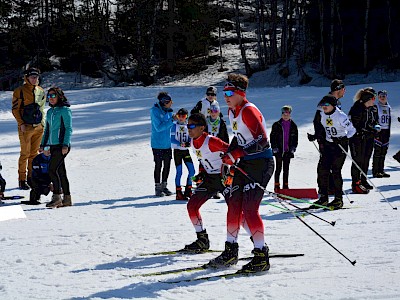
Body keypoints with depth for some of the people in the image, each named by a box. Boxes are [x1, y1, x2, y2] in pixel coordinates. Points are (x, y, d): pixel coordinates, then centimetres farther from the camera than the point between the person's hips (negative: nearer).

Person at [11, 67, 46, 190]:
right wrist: (21, 124, -12)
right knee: (25, 153, -5)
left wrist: (43, 122, 11)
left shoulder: (40, 91, 11)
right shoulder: (20, 91, -5)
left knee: (34, 153, 9)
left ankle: (31, 177, 18)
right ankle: (22, 180, 2)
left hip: (38, 127, 5)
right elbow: (15, 109, -5)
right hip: (26, 127, -5)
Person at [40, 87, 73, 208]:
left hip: (62, 145, -8)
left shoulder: (65, 110, -6)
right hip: (52, 145, 8)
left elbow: (69, 129, -10)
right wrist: (42, 144, 18)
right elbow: (47, 129, 24)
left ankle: (56, 196, -13)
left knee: (52, 169, -16)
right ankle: (67, 198, 11)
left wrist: (65, 145, -18)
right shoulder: (50, 112, 17)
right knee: (61, 171, 8)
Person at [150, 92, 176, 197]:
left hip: (167, 144, 6)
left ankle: (164, 186, 24)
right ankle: (158, 188, 11)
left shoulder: (168, 110, 5)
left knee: (167, 165, 10)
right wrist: (171, 120, -23)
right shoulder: (155, 111, -15)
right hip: (158, 144, -6)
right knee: (158, 165, 1)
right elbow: (159, 127, -21)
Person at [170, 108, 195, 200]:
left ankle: (188, 190, 11)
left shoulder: (188, 126, 8)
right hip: (177, 151, -4)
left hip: (186, 151, 4)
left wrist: (189, 143, -16)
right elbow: (172, 140, -8)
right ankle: (178, 193, 0)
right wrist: (180, 144, -24)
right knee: (179, 172, -5)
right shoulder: (175, 125, -2)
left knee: (192, 171, -3)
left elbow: (190, 138, 7)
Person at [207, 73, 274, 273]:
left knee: (249, 208, -15)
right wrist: (229, 155, 12)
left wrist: (235, 154, -25)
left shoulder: (249, 111, -17)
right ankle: (230, 252, 19)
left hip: (261, 163, -9)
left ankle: (261, 257, -11)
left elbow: (262, 141, -24)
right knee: (233, 204, 9)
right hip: (245, 163, 9)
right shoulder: (232, 112, 11)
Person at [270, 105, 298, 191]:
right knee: (278, 169, 0)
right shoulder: (276, 125, -1)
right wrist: (274, 147, -8)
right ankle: (277, 186, 4)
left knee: (286, 169, 9)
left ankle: (285, 186, 15)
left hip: (288, 151, 2)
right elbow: (272, 137, 0)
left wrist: (293, 148, 1)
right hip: (278, 151, -2)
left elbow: (295, 138, 12)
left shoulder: (293, 126, 6)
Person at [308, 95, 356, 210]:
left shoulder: (340, 116, -16)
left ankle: (339, 199, 0)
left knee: (335, 171, -10)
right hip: (328, 144, 7)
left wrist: (342, 139, -27)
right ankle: (324, 198, 7)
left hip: (340, 145, -7)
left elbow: (352, 130, -15)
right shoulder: (323, 115, 5)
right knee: (322, 170, -2)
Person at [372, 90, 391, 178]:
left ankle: (381, 170, 14)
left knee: (384, 151, 7)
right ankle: (375, 171, -6)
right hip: (378, 131, -6)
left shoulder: (388, 107, 15)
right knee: (377, 151, -9)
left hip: (386, 131, 6)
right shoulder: (376, 107, -5)